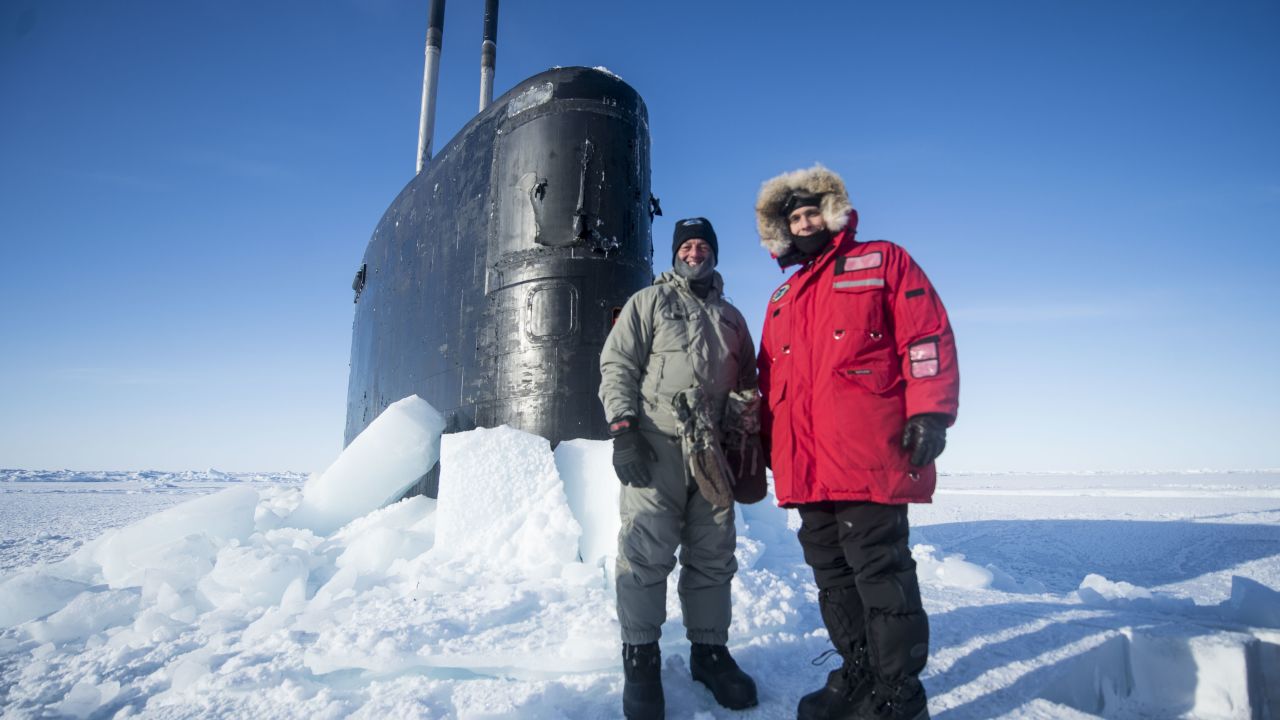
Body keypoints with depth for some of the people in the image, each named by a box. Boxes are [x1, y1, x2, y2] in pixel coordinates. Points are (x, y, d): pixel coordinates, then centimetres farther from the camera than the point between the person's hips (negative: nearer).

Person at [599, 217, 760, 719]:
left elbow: (749, 382, 25)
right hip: (657, 446, -4)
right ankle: (640, 658, 5)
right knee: (646, 552, -6)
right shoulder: (648, 302, 9)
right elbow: (617, 364, 0)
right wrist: (624, 429, -13)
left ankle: (709, 650, 20)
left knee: (713, 556, 7)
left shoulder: (731, 317, 22)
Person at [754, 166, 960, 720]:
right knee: (833, 576, 12)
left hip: (867, 457, -6)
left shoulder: (882, 262, 8)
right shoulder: (781, 299, 24)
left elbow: (928, 338, -3)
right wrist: (766, 441, 17)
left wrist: (929, 414, -14)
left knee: (881, 573, -3)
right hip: (804, 466, 6)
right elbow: (769, 379, 24)